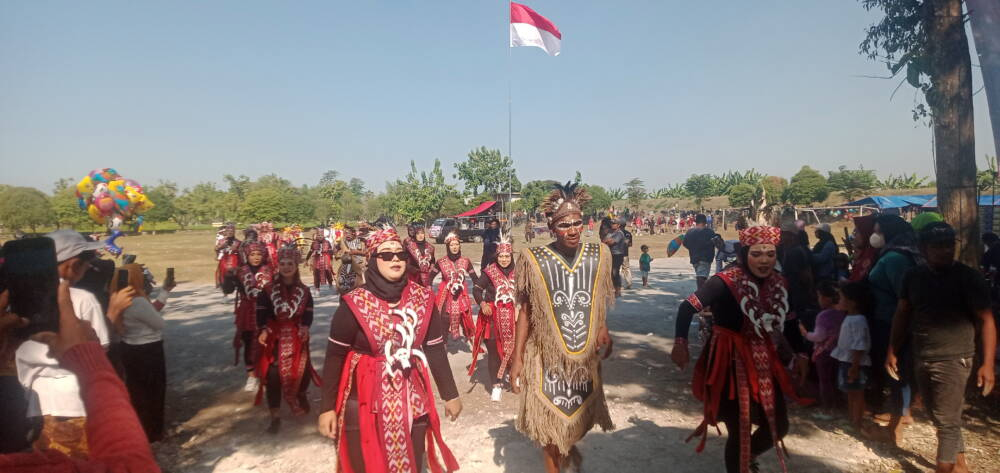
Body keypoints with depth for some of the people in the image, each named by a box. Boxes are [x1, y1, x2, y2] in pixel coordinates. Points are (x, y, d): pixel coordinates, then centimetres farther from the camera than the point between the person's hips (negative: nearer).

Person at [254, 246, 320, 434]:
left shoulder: (304, 291, 6)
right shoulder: (268, 290, 2)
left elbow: (308, 313, -1)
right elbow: (262, 312, -6)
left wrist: (305, 327, -22)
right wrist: (264, 330, -23)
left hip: (297, 337, 1)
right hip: (275, 337, -1)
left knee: (300, 370, 5)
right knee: (273, 374, -9)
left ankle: (301, 396, 40)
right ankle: (275, 417, 0)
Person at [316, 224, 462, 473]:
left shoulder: (423, 298, -3)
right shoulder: (354, 303, -11)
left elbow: (436, 349, 4)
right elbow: (334, 356, -7)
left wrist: (450, 395, 8)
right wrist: (327, 407, -7)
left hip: (412, 400, 3)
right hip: (365, 403, -2)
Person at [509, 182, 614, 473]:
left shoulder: (598, 256, -2)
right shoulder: (534, 260, -10)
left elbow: (600, 304, 11)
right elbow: (525, 311, -4)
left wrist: (603, 330, -6)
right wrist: (517, 358, -5)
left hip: (585, 356, 3)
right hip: (547, 355, -3)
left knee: (580, 416, 18)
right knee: (550, 420, 7)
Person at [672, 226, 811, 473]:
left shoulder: (778, 283, -2)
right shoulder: (726, 282, -23)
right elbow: (688, 307, -28)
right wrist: (680, 342, -38)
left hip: (762, 361, 7)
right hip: (730, 362, -7)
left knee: (778, 425, 17)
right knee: (740, 430, 3)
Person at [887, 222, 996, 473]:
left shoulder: (968, 277, -9)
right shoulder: (913, 276, 4)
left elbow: (986, 321, -10)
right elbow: (902, 314, 10)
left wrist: (987, 363, -17)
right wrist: (892, 351, 8)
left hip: (953, 359, -5)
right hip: (921, 359, 5)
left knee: (947, 420, -1)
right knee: (939, 417, 17)